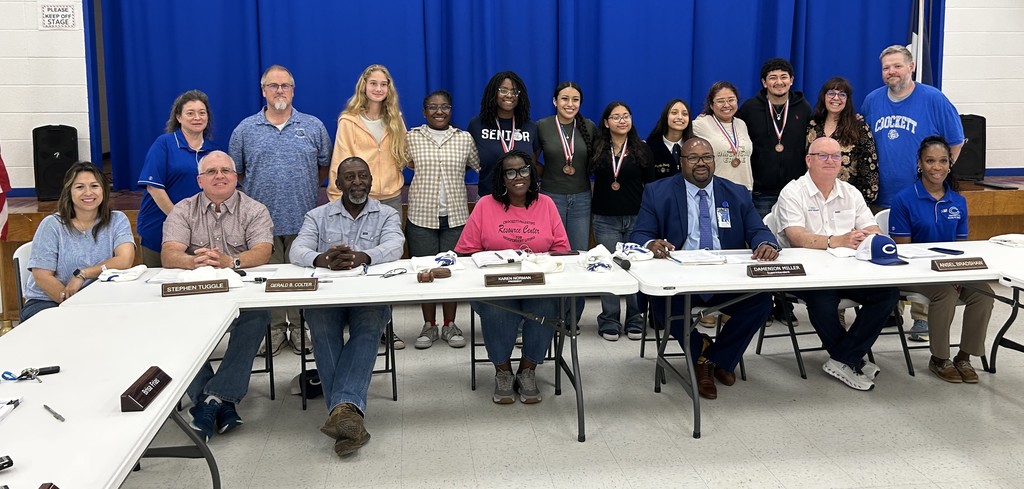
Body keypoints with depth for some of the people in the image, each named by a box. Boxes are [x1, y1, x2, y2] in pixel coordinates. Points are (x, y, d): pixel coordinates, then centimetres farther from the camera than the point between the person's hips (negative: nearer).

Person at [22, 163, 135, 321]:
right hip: (47, 301, -2)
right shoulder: (52, 225, 0)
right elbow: (42, 276, -7)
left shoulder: (117, 221, 4)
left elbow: (125, 260, -12)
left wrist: (82, 274, -18)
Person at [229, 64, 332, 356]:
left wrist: (304, 189, 8)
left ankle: (300, 327, 18)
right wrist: (259, 190, 7)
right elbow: (235, 171, 11)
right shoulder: (245, 130, 4)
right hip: (261, 219, 0)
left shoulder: (313, 127, 5)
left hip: (303, 219, 0)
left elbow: (325, 166, 12)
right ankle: (274, 328, 20)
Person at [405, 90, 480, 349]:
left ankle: (450, 325, 19)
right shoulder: (412, 138, 4)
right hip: (421, 216, 0)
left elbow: (480, 167, 10)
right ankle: (429, 325, 18)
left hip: (455, 216, 1)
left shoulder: (464, 139, 6)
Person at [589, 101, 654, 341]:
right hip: (606, 219, 0)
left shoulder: (641, 149, 4)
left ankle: (635, 322, 14)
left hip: (637, 218, 0)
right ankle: (609, 322, 12)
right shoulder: (597, 149, 3)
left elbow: (651, 184, 6)